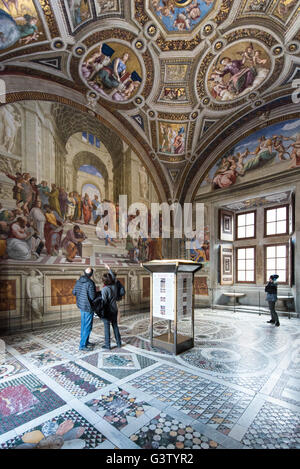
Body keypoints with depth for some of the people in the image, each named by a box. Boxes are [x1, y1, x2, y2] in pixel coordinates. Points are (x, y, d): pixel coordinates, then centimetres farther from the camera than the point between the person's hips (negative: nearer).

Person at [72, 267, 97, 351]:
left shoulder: (78, 281, 0)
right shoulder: (90, 283, -23)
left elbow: (74, 292, 9)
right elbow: (92, 297, -24)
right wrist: (96, 293, -4)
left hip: (81, 306, 8)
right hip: (88, 307, -8)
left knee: (84, 325, 20)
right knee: (87, 327, 4)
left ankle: (85, 341, 34)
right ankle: (82, 345, 11)